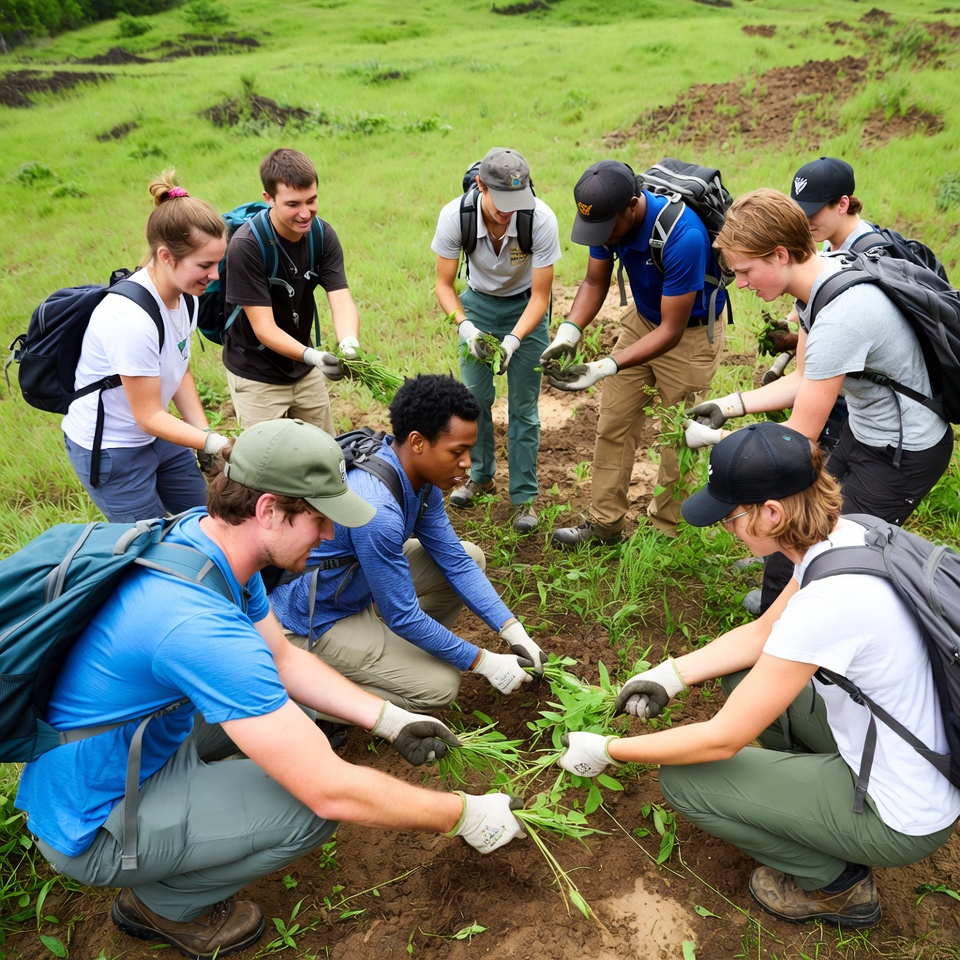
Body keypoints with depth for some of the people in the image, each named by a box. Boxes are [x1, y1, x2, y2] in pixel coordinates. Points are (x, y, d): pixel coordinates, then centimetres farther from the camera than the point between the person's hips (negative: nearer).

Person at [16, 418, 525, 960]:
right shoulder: (198, 625, -38)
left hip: (145, 738, 8)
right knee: (312, 809, -20)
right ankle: (162, 902, 4)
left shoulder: (203, 533, -10)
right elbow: (331, 792, -34)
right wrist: (463, 816, -21)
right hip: (91, 824, -8)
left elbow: (283, 658, 4)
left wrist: (391, 721, -2)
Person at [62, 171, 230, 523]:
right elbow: (148, 416, -24)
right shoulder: (131, 318, -32)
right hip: (109, 450, -8)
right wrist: (217, 444, -29)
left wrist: (206, 436, -5)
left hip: (156, 435, 8)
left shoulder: (185, 295, -8)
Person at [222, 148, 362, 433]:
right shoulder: (245, 246, -24)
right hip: (257, 375, -5)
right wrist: (312, 356, -43)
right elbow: (264, 327, -26)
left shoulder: (323, 235, -9)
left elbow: (341, 300, -18)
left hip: (304, 370, 5)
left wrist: (349, 343, -39)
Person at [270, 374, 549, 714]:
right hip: (316, 621, -8)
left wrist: (513, 630, -8)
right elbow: (402, 616, -28)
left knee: (470, 557, 3)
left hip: (362, 588, 9)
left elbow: (455, 561, -2)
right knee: (440, 685, -11)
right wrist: (484, 662, -18)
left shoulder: (421, 478, -9)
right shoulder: (376, 509, -37)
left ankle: (397, 649, 15)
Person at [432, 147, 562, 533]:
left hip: (526, 304, -2)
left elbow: (541, 296, -22)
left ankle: (524, 496, 10)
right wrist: (465, 327, -32)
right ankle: (480, 475, 28)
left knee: (523, 405, -3)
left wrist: (513, 340, -37)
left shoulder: (541, 219, -31)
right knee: (474, 395, 4)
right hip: (478, 301, 2)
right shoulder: (455, 216, -26)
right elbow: (444, 284, -15)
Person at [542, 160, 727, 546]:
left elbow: (672, 330, -32)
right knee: (613, 423, 7)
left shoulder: (683, 236, -37)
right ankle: (604, 522, 19)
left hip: (691, 331, -6)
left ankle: (664, 532, 21)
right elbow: (595, 283, -3)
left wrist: (605, 367, -39)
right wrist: (568, 333, -21)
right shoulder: (607, 215, -17)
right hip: (642, 318, 7)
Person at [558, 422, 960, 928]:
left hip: (900, 818, -8)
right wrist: (669, 674, 3)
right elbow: (763, 631, 8)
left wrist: (607, 751, -12)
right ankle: (807, 792, 18)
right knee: (743, 669, 13)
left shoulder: (829, 602, -34)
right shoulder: (848, 536, -8)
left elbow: (722, 740, -24)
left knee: (682, 780, -5)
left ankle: (836, 883, 11)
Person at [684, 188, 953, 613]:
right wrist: (730, 405, -1)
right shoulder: (819, 278, -5)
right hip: (863, 427, 9)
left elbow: (801, 435, -26)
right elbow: (804, 379, 6)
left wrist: (713, 437, -16)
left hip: (902, 454, -9)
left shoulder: (838, 319, -35)